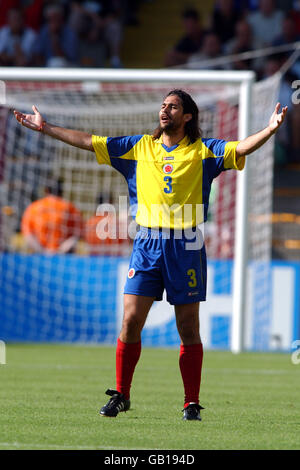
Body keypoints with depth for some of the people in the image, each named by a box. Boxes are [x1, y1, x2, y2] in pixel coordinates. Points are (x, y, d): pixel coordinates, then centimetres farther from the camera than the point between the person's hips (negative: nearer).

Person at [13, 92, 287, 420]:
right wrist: (45, 128, 13)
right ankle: (121, 395, 9)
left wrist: (270, 129, -24)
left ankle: (191, 403, 7)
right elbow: (88, 141, 15)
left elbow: (241, 148, -7)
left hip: (186, 246, -2)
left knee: (188, 328, 1)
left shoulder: (203, 151, 5)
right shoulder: (139, 147, 13)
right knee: (131, 320, -4)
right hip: (147, 243, 2)